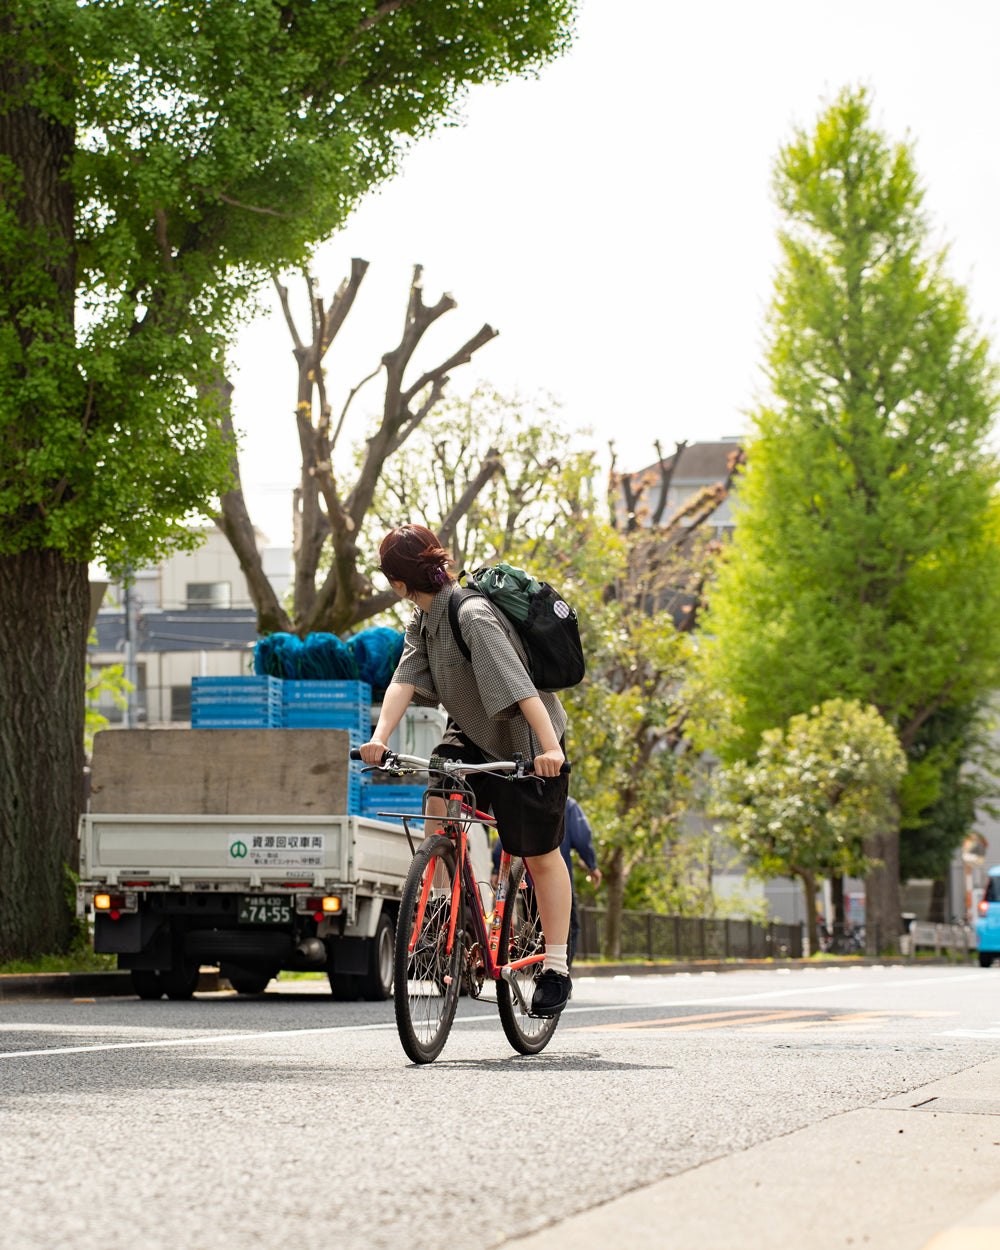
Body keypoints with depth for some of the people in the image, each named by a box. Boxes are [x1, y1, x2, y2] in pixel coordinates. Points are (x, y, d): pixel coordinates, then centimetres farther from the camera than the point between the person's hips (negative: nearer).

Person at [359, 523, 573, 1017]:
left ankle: (556, 970, 12)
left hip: (525, 740, -7)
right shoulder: (423, 620, -4)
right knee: (439, 802, -18)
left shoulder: (472, 616, -30)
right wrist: (380, 736, -31)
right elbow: (405, 679, -14)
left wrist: (550, 748, -50)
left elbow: (519, 684, -40)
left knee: (539, 855, 1)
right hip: (470, 732, 7)